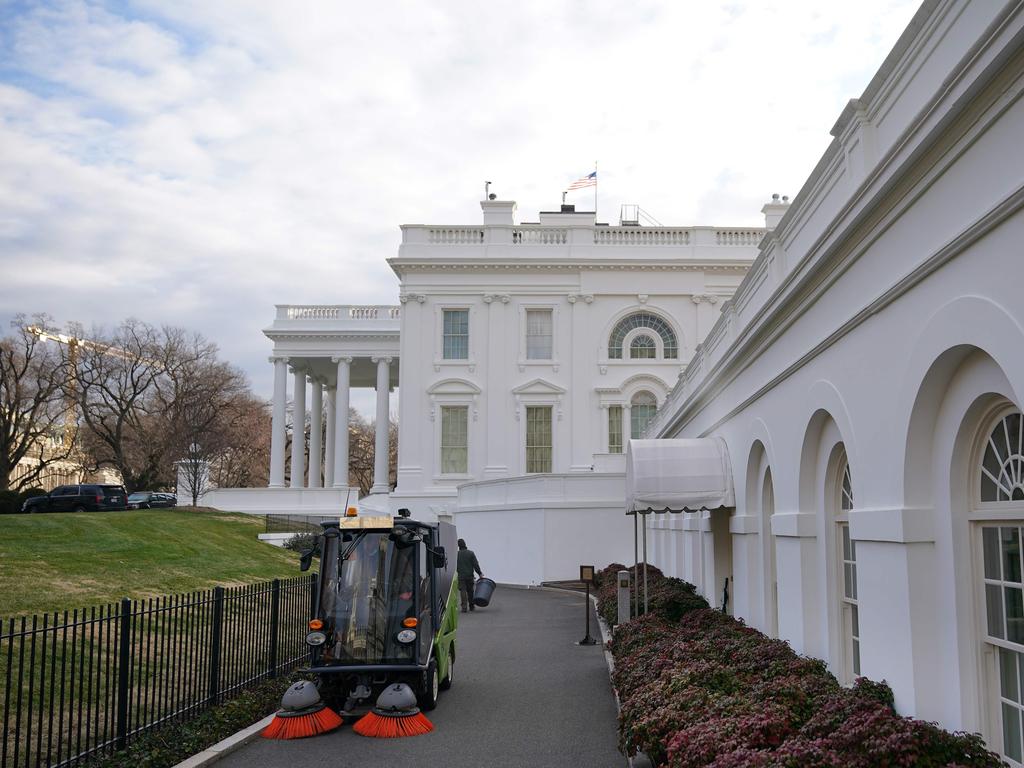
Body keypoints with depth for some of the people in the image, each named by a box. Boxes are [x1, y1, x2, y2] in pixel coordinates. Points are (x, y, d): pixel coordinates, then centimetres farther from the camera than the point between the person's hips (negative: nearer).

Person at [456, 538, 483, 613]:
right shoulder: (471, 553, -2)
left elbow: (454, 566, 2)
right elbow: (476, 565, -5)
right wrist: (480, 573, 3)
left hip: (461, 576, -1)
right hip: (470, 576, 1)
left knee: (463, 591, -1)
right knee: (470, 591, 14)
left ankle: (464, 607, -10)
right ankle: (471, 606, 24)